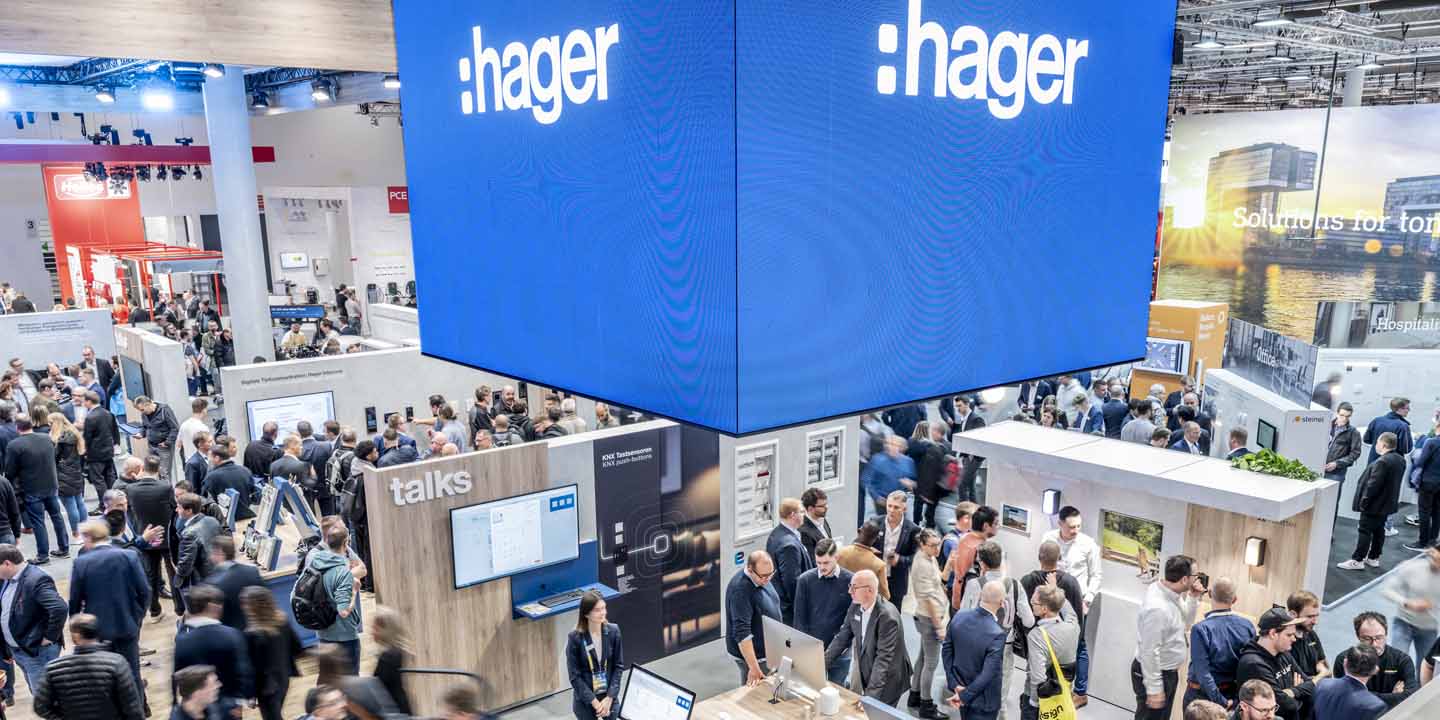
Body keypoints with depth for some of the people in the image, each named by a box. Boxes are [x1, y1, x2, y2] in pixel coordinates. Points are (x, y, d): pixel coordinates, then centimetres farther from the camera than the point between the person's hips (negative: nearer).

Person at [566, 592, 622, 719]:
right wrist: (594, 702, -14)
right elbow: (574, 676, -12)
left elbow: (619, 666, -2)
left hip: (609, 696, 2)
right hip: (585, 700, -2)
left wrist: (609, 697, -10)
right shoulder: (575, 637, -16)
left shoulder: (613, 631, -8)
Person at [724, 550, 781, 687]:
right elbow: (742, 632, -31)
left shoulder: (762, 578, -1)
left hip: (766, 650, 8)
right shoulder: (740, 589, -29)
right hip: (751, 654, -8)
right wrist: (754, 667, -32)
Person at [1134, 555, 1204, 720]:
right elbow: (1150, 652, -28)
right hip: (1155, 674, -10)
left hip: (1168, 672, 10)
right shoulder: (1157, 607, -31)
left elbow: (1184, 624, 15)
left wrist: (1193, 598, -1)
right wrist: (1154, 690, -23)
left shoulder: (1171, 595, -2)